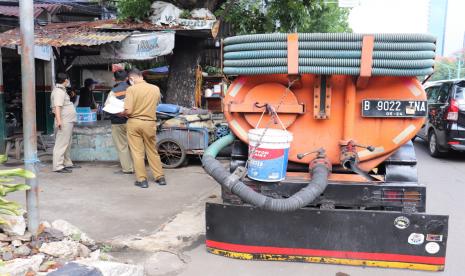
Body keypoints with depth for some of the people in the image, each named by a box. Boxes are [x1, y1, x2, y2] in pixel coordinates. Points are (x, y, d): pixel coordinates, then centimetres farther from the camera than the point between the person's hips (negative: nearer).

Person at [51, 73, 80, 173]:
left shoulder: (62, 90, 19)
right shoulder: (59, 91, -14)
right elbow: (57, 107, -24)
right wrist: (59, 120, -30)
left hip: (68, 121, 11)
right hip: (64, 122, -11)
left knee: (67, 144, 17)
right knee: (61, 144, -8)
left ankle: (67, 163, 27)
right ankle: (58, 166, -6)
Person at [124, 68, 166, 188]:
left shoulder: (132, 89, -11)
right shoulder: (155, 89, 1)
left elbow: (128, 111, -17)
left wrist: (121, 113, 4)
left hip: (134, 122, -3)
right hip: (150, 123, 3)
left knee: (137, 152, 5)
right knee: (152, 151, 15)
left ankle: (142, 179, 9)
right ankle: (160, 177, 20)